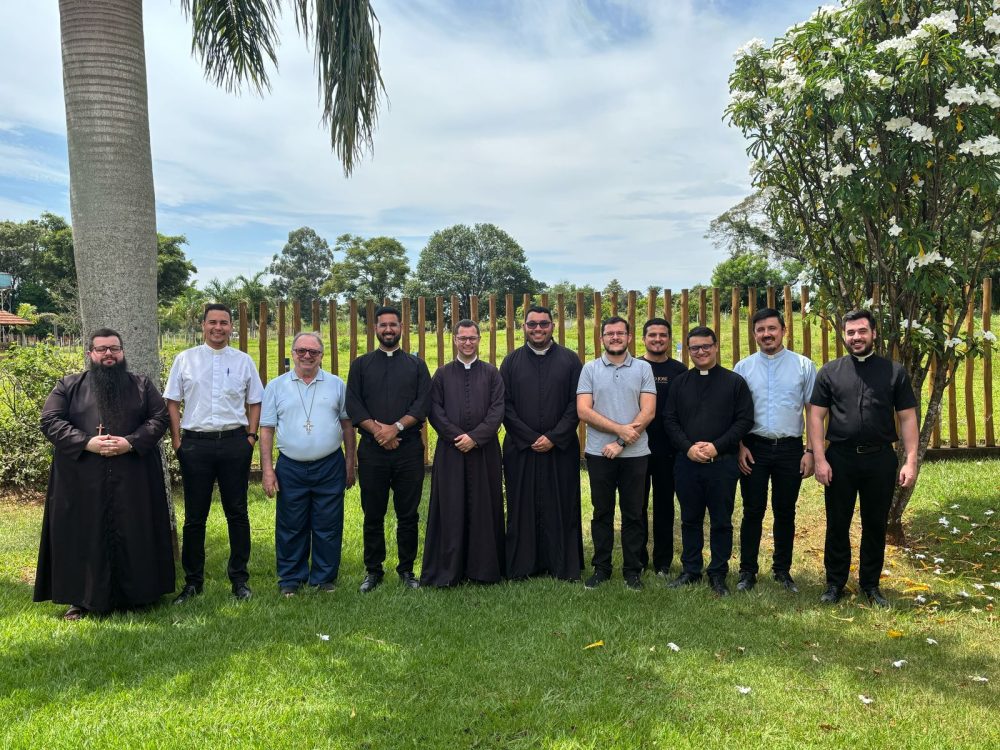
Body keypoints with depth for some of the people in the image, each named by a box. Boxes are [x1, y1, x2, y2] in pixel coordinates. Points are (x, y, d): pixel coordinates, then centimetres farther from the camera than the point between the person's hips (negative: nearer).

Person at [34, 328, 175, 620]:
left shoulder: (142, 385, 9)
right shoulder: (68, 386, 8)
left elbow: (160, 418, 1)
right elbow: (50, 421, -1)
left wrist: (130, 443, -14)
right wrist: (87, 443, -15)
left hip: (133, 480, 0)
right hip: (82, 480, 0)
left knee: (132, 535, 5)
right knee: (84, 536, 4)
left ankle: (136, 593, 17)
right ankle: (81, 598, 16)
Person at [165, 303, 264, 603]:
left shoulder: (244, 361, 8)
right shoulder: (185, 359, 6)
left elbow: (255, 403, 11)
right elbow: (173, 402, 6)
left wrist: (250, 438, 1)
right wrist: (177, 442, -1)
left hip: (235, 442, 1)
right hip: (195, 443, 0)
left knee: (237, 513, 6)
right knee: (194, 516, 7)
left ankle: (239, 578, 17)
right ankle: (192, 581, 19)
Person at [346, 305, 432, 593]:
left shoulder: (416, 365, 10)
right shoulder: (361, 365, 10)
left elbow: (423, 404, -1)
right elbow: (353, 404, 1)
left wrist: (396, 427, -13)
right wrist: (377, 430, -12)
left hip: (409, 449, 0)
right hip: (371, 449, 0)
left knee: (408, 514, 5)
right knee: (373, 515, 7)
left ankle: (406, 569, 17)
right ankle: (373, 570, 19)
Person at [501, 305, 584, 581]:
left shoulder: (570, 360, 3)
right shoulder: (511, 361, 6)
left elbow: (576, 404, -2)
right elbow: (505, 405, 1)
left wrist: (554, 437, -11)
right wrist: (530, 438, -8)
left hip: (561, 448, -1)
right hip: (520, 448, 1)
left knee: (561, 507, 5)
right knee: (522, 507, 6)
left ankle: (563, 566, 16)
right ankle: (521, 566, 17)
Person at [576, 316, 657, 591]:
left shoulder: (643, 368, 3)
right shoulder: (590, 369, 3)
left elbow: (648, 412, -5)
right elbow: (583, 411, -6)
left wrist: (620, 443, -11)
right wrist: (620, 429, -14)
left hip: (635, 454, 0)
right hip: (599, 453, 0)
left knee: (633, 514, 8)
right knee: (602, 513, 9)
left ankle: (632, 570, 19)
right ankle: (601, 568, 21)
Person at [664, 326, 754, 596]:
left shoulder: (735, 382, 0)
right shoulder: (680, 383, 8)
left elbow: (745, 420, -5)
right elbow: (670, 420, 5)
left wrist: (716, 447, -15)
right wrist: (688, 447, -11)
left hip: (722, 462, -2)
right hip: (686, 461, 2)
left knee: (721, 522, 7)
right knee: (690, 520, 12)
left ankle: (718, 575, 20)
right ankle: (690, 570, 25)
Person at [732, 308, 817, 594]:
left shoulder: (804, 366, 2)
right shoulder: (743, 367, 3)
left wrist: (810, 450, -3)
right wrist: (740, 446, -4)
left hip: (790, 448, 0)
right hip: (754, 447, 0)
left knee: (785, 512, 11)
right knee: (753, 511, 5)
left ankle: (782, 570, 25)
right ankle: (747, 571, 15)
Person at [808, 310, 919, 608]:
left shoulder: (894, 371, 3)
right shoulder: (830, 371, 2)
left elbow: (907, 418, 3)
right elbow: (816, 416, 0)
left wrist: (910, 460, -5)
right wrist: (820, 459, -8)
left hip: (880, 459, 1)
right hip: (840, 458, 0)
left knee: (876, 525, 11)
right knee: (837, 524, 8)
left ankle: (871, 584, 26)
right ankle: (835, 583, 21)